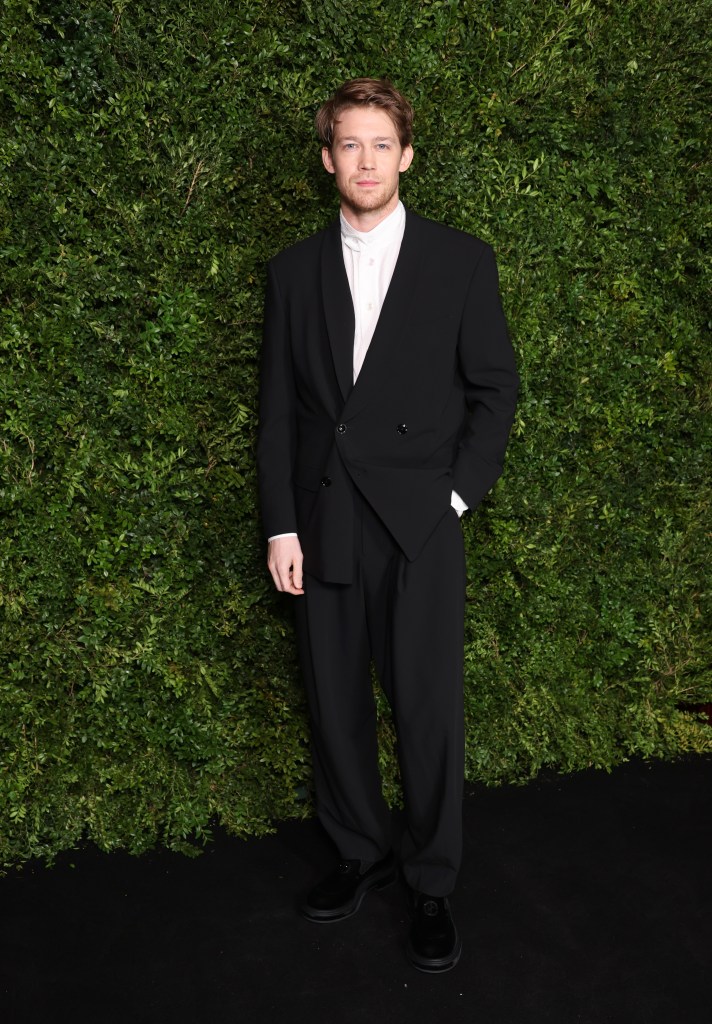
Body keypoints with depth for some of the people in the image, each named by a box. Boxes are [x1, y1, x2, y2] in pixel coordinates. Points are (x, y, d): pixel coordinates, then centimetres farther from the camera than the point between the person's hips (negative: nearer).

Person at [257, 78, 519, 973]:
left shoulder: (461, 261, 4)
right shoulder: (293, 271, 10)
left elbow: (495, 389, 4)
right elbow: (277, 406, 8)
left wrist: (458, 493, -6)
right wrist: (280, 525, 1)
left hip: (419, 525, -2)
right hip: (323, 523, 3)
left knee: (429, 709, -1)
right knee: (334, 703, 10)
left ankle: (431, 884, 17)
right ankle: (359, 854, 29)